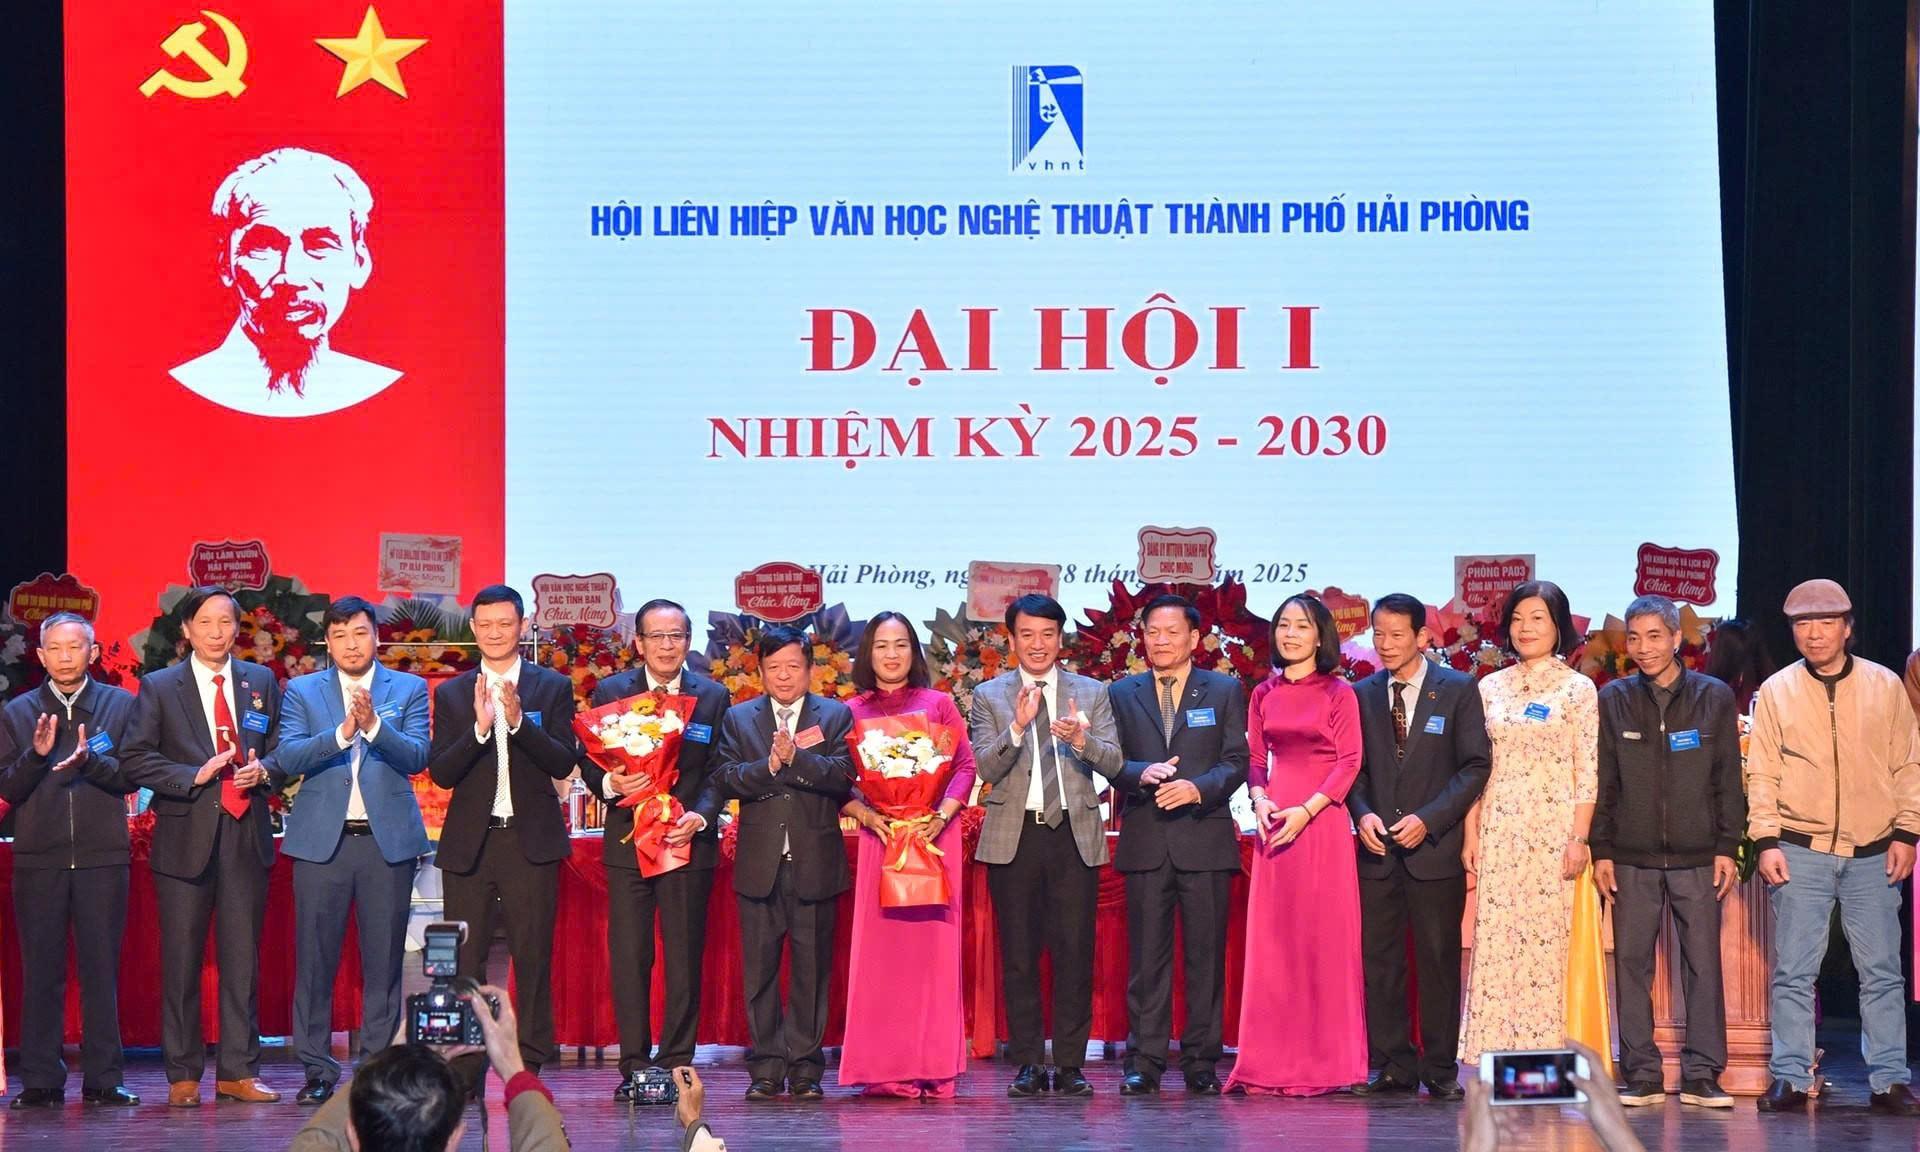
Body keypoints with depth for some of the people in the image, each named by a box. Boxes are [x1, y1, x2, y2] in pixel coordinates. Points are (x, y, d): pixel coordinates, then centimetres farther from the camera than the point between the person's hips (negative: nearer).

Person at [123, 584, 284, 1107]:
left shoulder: (261, 682, 11)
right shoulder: (158, 687, 3)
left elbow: (282, 744, 16)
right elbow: (136, 759, -2)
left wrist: (263, 769, -5)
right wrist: (194, 776, -14)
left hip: (246, 835, 2)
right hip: (186, 836, -2)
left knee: (243, 956, 4)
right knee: (181, 959, 1)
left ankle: (239, 1072, 10)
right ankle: (183, 1076, 8)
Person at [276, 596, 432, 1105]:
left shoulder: (408, 689, 8)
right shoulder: (302, 691, 9)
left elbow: (417, 757, -4)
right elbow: (288, 757, -4)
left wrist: (374, 726, -20)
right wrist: (342, 733, -18)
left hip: (388, 838, 0)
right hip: (322, 839, 0)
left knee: (384, 960, 1)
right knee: (315, 958, -1)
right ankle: (318, 1071, 5)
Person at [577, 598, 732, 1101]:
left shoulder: (713, 697, 6)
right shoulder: (610, 692, 6)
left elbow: (717, 771, 3)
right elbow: (587, 760, 6)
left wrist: (699, 816, -14)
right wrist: (609, 783, -16)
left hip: (689, 840, 0)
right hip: (628, 840, 0)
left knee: (684, 957, 1)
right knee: (629, 957, 0)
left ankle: (677, 1063, 8)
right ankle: (634, 1066, 5)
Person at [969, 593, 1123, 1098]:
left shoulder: (1092, 694, 10)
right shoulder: (989, 697, 7)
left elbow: (1113, 763, 0)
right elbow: (986, 768, -3)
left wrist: (1081, 739, -20)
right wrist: (1018, 725, -20)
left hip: (1075, 834, 0)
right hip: (1014, 837, 0)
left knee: (1075, 952, -1)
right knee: (1019, 955, 1)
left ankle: (1070, 1064, 4)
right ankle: (1027, 1064, 8)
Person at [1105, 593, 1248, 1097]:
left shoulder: (1225, 691, 9)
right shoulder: (1122, 694, 13)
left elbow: (1236, 762, 3)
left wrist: (1198, 787, -15)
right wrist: (1142, 773, -15)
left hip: (1205, 837, -1)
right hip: (1145, 841, 1)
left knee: (1206, 954, 0)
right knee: (1146, 955, 1)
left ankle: (1201, 1061, 5)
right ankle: (1144, 1061, 4)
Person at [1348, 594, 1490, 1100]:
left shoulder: (1458, 690, 1)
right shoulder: (1363, 695, 11)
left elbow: (1475, 766, -3)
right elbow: (1355, 767, 13)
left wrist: (1428, 819, -13)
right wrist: (1363, 813, -7)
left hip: (1435, 846, -3)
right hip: (1378, 849, 3)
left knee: (1439, 959, 0)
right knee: (1379, 960, 2)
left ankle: (1440, 1069, 6)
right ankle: (1392, 1066, 8)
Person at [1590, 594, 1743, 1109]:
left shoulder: (1714, 697, 4)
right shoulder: (1614, 699, 5)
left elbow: (1729, 779, 5)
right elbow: (1602, 781, 6)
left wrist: (1727, 848, -1)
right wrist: (1601, 850, 1)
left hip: (1697, 858, -1)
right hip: (1632, 859, 1)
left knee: (1703, 964, -1)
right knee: (1631, 964, 1)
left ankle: (1701, 1075, 5)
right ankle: (1642, 1076, 7)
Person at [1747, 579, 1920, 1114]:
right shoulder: (1776, 691, 4)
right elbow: (1763, 772, 4)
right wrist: (1766, 840, -4)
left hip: (1873, 854, 1)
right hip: (1801, 853, 0)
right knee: (1793, 973, 0)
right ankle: (1790, 1079, 5)